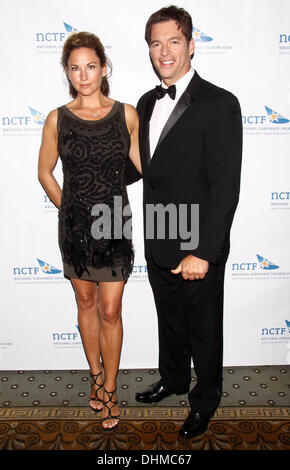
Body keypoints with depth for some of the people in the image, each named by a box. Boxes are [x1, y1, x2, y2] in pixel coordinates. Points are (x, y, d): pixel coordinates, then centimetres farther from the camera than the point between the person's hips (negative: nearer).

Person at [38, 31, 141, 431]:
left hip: (115, 223, -1)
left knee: (110, 311, 3)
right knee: (86, 303, 15)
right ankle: (96, 375, 37)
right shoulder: (58, 119, 0)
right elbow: (45, 172, 9)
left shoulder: (126, 114, -1)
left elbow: (144, 162, 10)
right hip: (75, 225, 1)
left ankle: (109, 390, 24)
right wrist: (68, 210, 8)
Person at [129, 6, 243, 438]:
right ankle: (173, 379, 49)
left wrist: (202, 252, -23)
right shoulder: (148, 103, 8)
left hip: (198, 247, -6)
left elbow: (225, 188, -20)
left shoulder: (219, 104, -15)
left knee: (204, 327, 13)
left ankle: (205, 401, 39)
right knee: (169, 318, 24)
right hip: (158, 243, 7)